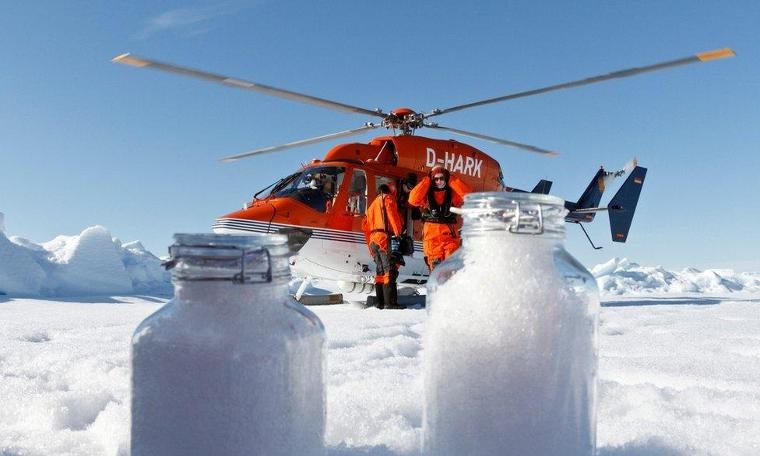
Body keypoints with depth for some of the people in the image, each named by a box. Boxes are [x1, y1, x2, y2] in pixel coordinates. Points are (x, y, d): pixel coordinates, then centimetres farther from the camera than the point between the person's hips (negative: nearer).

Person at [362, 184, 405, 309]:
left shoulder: (372, 205, 29)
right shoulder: (388, 198, 8)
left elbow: (365, 225, 25)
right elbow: (393, 215, -9)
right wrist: (399, 234, -14)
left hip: (373, 240, 8)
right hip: (385, 238, -8)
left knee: (380, 271, 11)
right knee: (390, 270, -13)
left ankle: (380, 302, 8)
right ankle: (390, 302, -22)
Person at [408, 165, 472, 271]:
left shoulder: (452, 194, 8)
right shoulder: (426, 194, 7)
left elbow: (467, 194, -7)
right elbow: (413, 199, -11)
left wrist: (451, 180, -3)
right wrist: (427, 180, -5)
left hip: (450, 236, 0)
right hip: (431, 236, 0)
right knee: (435, 267, 1)